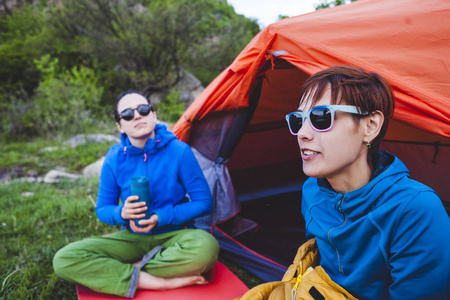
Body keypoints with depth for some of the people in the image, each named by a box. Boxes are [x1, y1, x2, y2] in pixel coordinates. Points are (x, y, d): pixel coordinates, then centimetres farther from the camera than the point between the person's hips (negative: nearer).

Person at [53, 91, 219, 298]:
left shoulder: (179, 151, -12)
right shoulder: (114, 159, -5)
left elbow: (204, 202, -9)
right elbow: (102, 209, 4)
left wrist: (161, 218, -19)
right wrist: (122, 213, -20)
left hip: (174, 234, -2)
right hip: (133, 239, 3)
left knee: (205, 248, -38)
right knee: (64, 260, -20)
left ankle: (135, 266, -16)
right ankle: (161, 283, -25)